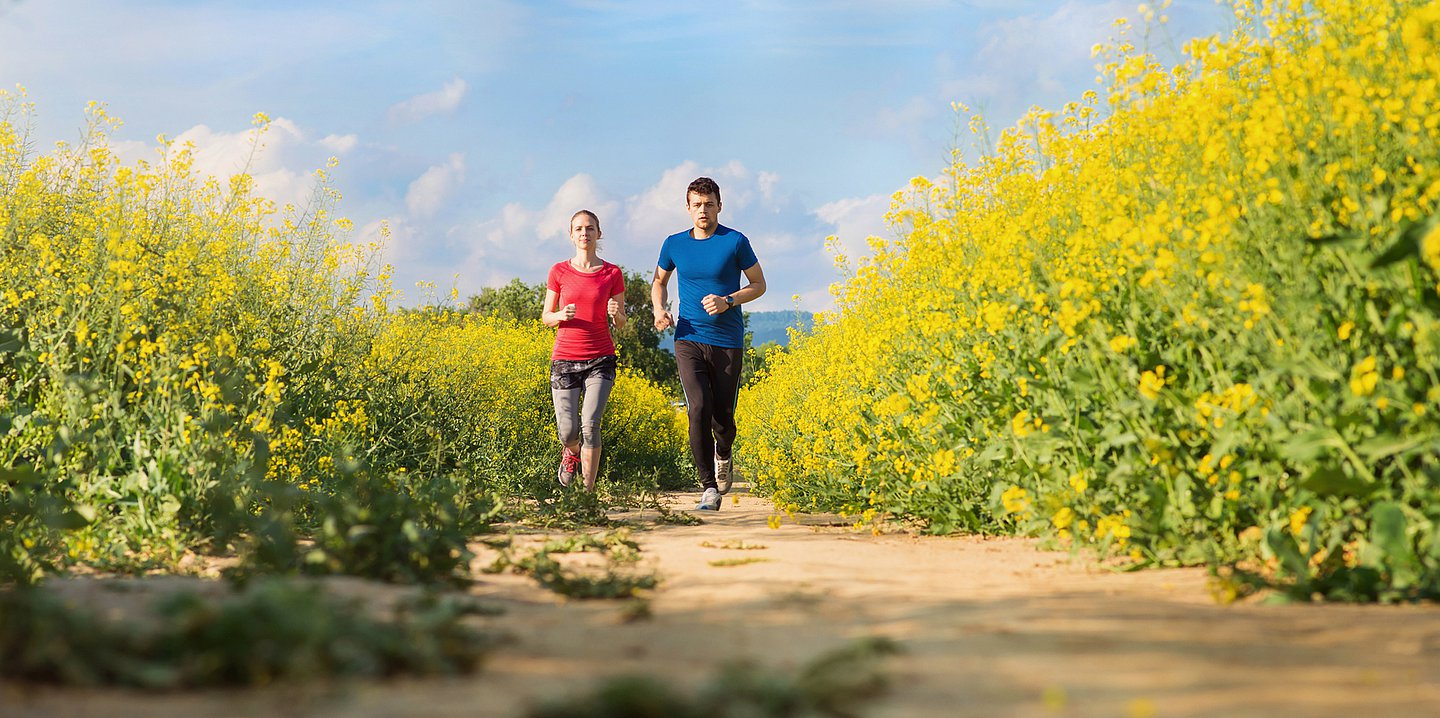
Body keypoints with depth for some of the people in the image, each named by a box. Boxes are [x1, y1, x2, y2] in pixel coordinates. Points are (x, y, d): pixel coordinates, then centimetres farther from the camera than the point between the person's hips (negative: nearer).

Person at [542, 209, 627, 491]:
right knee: (567, 432, -4)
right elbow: (546, 317, 9)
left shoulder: (613, 274, 2)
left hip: (600, 360, -1)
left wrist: (615, 313, -16)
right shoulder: (559, 272, 3)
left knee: (590, 424, -18)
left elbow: (621, 324, 7)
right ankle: (572, 451, 34)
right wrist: (561, 315, -13)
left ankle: (588, 491, -8)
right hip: (565, 359, 1)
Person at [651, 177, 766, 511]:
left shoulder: (736, 242, -2)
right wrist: (659, 309, 2)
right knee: (699, 409, -17)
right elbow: (659, 281, 23)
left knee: (723, 418, 4)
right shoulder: (674, 244, 6)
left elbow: (759, 285, 5)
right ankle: (710, 488, -11)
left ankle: (723, 454, 41)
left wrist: (728, 301, -12)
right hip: (689, 340, 1)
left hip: (728, 342, -1)